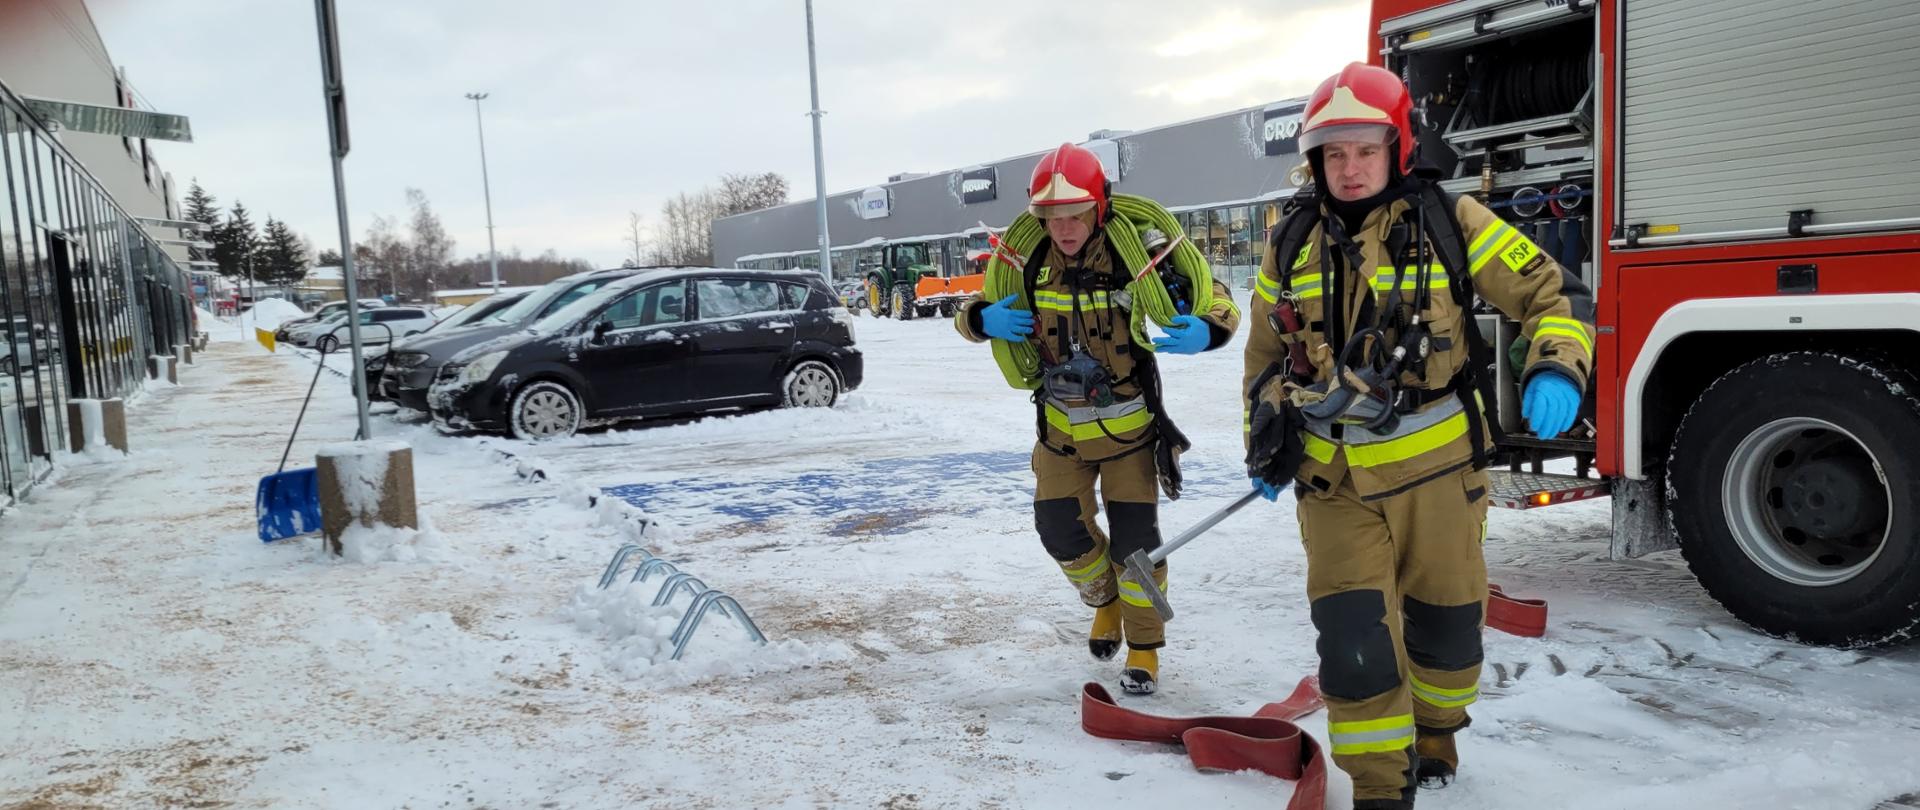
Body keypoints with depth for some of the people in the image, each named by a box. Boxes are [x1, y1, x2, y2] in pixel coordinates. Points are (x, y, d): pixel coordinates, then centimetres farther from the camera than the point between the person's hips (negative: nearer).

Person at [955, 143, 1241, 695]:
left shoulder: (1140, 250, -19)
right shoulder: (1027, 260, -10)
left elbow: (1216, 305, -9)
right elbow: (971, 313, 3)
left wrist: (1206, 333, -32)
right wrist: (984, 320, -22)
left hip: (1128, 425, -3)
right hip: (1060, 426, 3)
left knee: (1134, 539, 0)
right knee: (1060, 530, 7)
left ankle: (1144, 647, 22)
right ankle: (1106, 599, 38)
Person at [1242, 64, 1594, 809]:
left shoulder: (1449, 223, -6)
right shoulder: (1294, 243, 4)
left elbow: (1547, 292, -1)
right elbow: (1266, 349, 17)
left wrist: (1557, 370, -19)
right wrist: (1264, 440, 15)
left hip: (1434, 466, -1)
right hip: (1334, 477, 1)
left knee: (1443, 618, 16)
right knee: (1353, 636, -7)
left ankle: (1433, 734, 44)